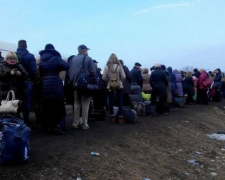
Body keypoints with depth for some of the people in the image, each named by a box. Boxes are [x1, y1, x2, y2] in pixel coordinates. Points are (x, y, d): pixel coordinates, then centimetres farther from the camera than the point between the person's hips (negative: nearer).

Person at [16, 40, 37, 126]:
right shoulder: (30, 56, -9)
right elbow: (34, 71, -14)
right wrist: (32, 79, 1)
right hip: (27, 82, -3)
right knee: (26, 102, 7)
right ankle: (26, 120, 9)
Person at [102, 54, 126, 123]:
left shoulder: (107, 67, -7)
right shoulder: (119, 66, -10)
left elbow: (104, 77, -7)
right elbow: (123, 77, -10)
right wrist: (120, 81, 9)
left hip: (110, 87, 1)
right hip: (119, 86, -1)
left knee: (111, 102, 10)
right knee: (120, 102, 5)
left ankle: (112, 117, 16)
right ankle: (120, 118, 4)